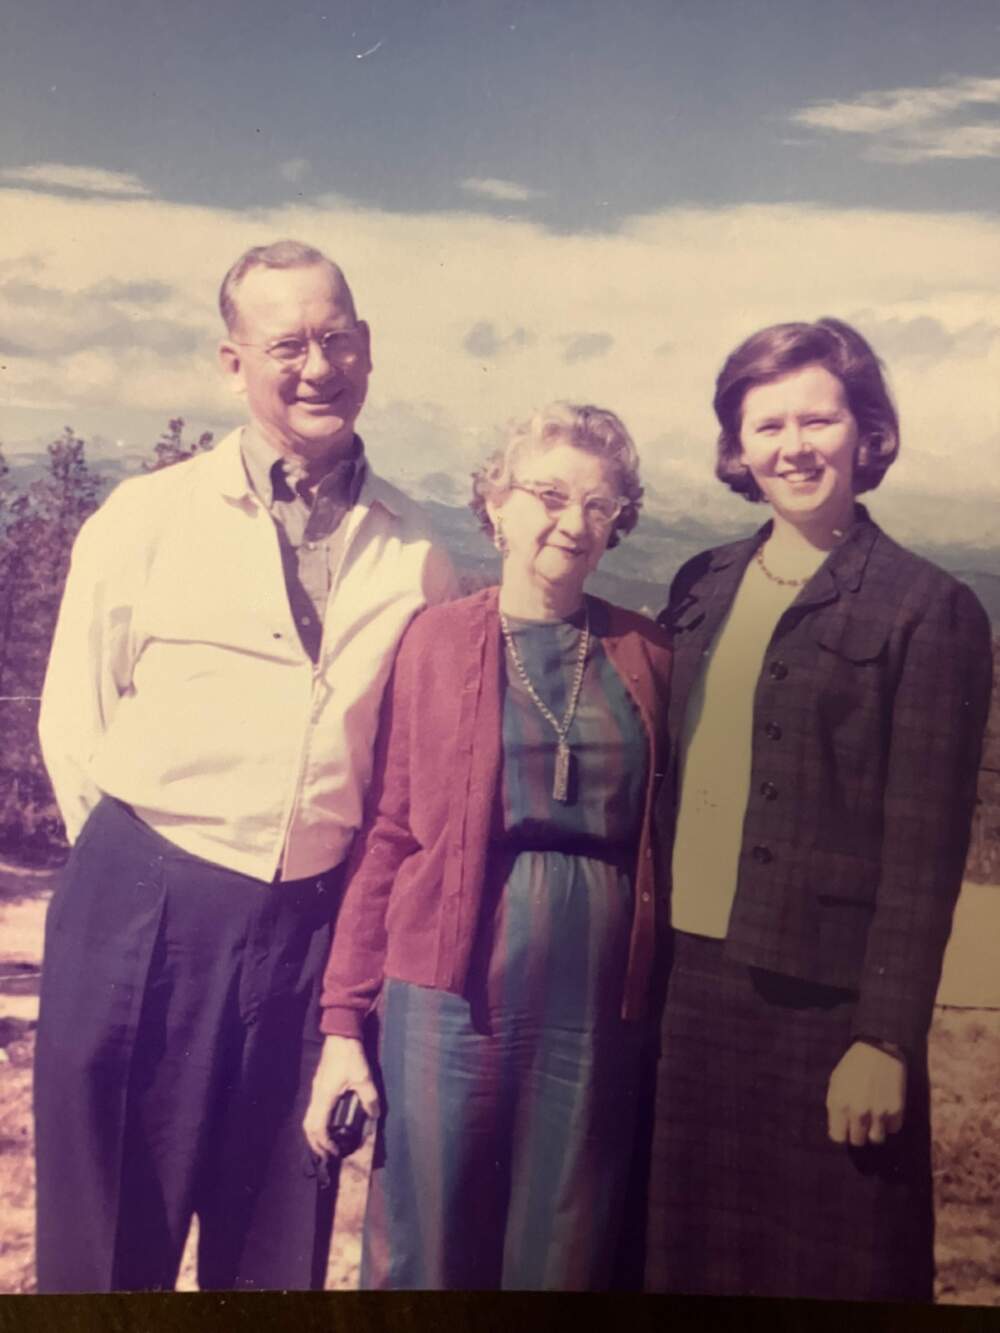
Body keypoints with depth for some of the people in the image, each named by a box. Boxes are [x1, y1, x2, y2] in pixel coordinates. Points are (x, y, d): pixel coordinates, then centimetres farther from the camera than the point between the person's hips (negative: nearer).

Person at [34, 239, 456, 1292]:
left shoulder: (413, 551, 2)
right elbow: (74, 728, 3)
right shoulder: (145, 520, -3)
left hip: (318, 926, 2)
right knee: (109, 1229, 11)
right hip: (143, 919, -1)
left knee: (278, 1238, 16)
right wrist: (139, 883, 5)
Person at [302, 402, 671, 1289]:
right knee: (427, 1256, 8)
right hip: (453, 992, -2)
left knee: (564, 1259, 13)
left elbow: (664, 838, 8)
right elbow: (385, 836, 0)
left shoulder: (647, 655, 6)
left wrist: (660, 1006, 2)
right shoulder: (434, 640, 0)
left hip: (599, 1006, 2)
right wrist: (344, 1019, -3)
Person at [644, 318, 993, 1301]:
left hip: (818, 1001, -5)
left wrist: (885, 1041, -12)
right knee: (686, 1255, 17)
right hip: (685, 982, 5)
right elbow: (665, 786, 11)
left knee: (822, 1266, 11)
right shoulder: (703, 587, 9)